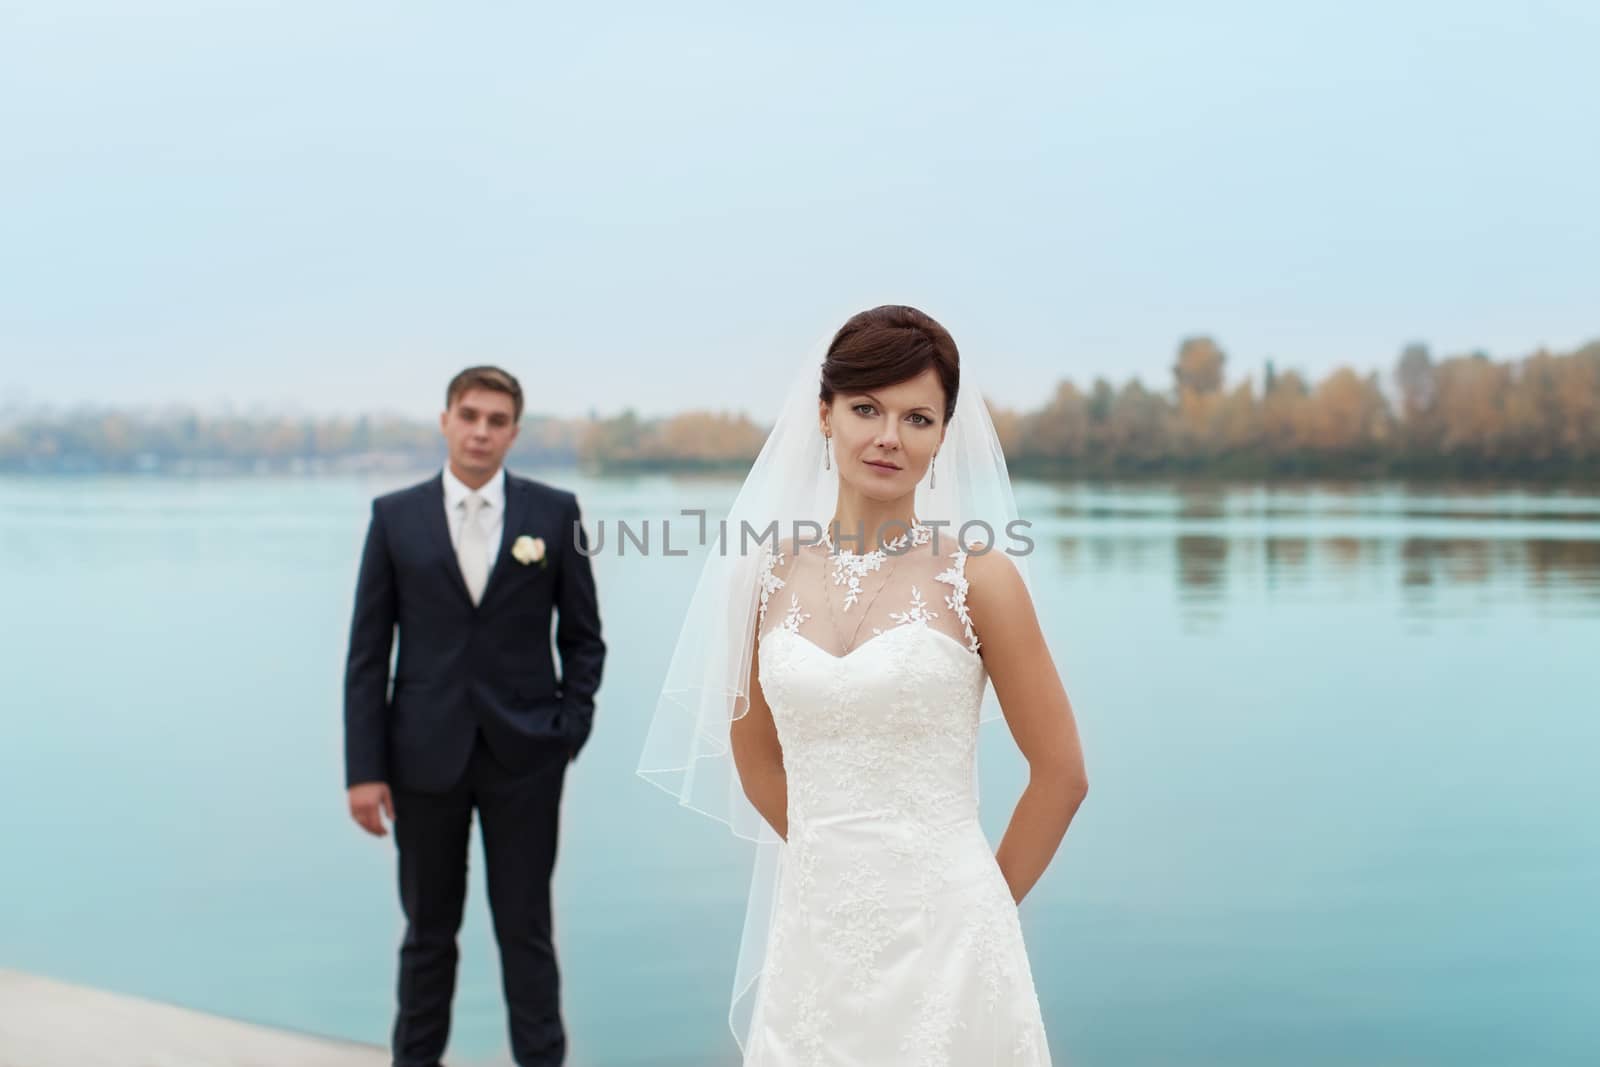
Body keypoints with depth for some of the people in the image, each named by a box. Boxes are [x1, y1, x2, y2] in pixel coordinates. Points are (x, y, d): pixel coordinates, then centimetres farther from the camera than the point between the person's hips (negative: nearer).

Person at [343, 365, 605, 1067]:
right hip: (426, 753, 1)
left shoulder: (554, 513, 1)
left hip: (524, 757, -1)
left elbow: (583, 637, 7)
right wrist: (364, 769, -4)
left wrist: (571, 730, -3)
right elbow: (367, 651, 1)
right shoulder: (395, 516, 2)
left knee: (526, 929, 5)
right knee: (428, 929, 12)